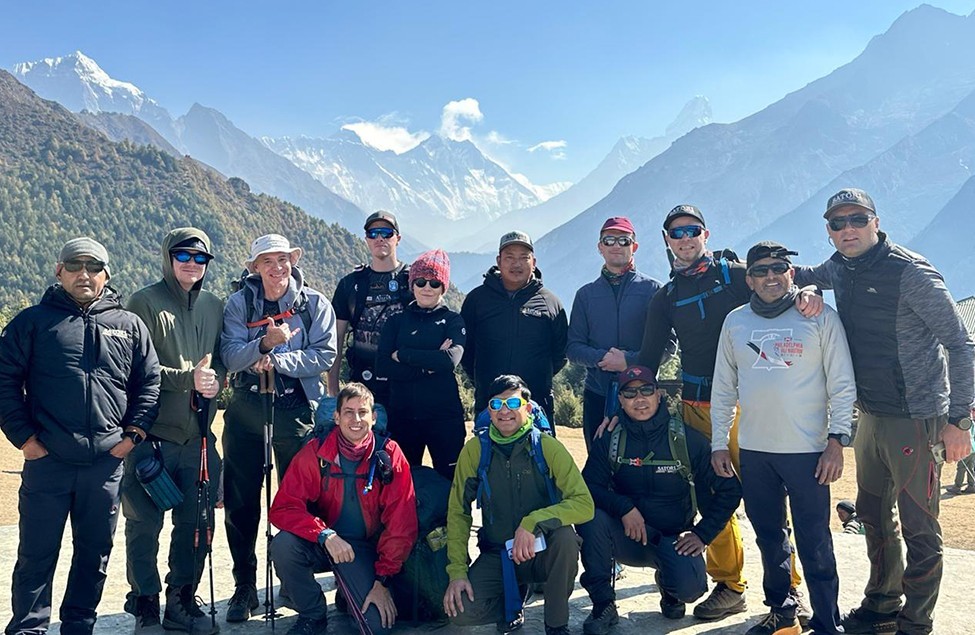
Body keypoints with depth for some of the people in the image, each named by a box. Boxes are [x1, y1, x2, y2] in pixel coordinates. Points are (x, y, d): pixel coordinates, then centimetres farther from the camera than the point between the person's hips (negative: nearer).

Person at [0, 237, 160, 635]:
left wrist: (133, 434, 2)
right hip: (46, 461, -2)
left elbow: (149, 383, 11)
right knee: (37, 554, 5)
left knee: (94, 554, 12)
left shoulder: (129, 326, 10)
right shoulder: (33, 322, 4)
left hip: (106, 463, 2)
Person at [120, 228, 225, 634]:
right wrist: (188, 378, -20)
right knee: (144, 524, 5)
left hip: (198, 435, 5)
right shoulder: (145, 303, -5)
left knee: (196, 523, 11)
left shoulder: (214, 307, 11)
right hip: (152, 434, -5)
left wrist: (215, 379, -8)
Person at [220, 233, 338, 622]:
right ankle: (245, 586, 19)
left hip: (297, 411, -1)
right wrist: (264, 344, -26)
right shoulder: (239, 303, 2)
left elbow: (325, 355, -11)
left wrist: (277, 361, -19)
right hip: (246, 410, 1)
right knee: (240, 500, 5)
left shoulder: (315, 304, 0)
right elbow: (230, 356, -10)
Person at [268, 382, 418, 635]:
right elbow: (282, 508, -17)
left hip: (365, 549, -1)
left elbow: (400, 525, -10)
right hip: (321, 544, 1)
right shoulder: (314, 453, -12)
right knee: (283, 544, -30)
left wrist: (382, 580, -13)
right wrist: (325, 535, -31)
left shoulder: (389, 456, -12)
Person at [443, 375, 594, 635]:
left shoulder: (548, 447, -13)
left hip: (542, 550, -1)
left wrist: (533, 523, -33)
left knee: (565, 535, -34)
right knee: (461, 610, -22)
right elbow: (458, 512, -3)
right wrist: (457, 570, -12)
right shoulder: (475, 450, -7)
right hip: (497, 553, 1)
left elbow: (584, 504, -21)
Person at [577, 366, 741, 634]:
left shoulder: (687, 440, -7)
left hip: (674, 538, -1)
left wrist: (702, 534, -8)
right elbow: (588, 488, -10)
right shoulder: (609, 441, -3)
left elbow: (729, 490, -3)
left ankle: (668, 587, 12)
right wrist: (625, 508, -27)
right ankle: (603, 605, -11)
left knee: (689, 587, -30)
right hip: (628, 538, 1)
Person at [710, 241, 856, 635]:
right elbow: (723, 388, 12)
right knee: (769, 536, 14)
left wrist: (837, 440, -10)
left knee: (814, 543, -2)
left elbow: (842, 385, -2)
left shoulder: (821, 318, -1)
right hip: (753, 451, 4)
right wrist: (719, 443, 8)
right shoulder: (735, 322, 9)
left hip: (807, 450, -4)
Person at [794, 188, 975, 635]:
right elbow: (808, 276, 28)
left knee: (919, 527, 2)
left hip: (915, 418, -8)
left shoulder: (910, 272, -16)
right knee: (873, 515, 19)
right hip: (870, 414, 8)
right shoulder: (840, 269, 5)